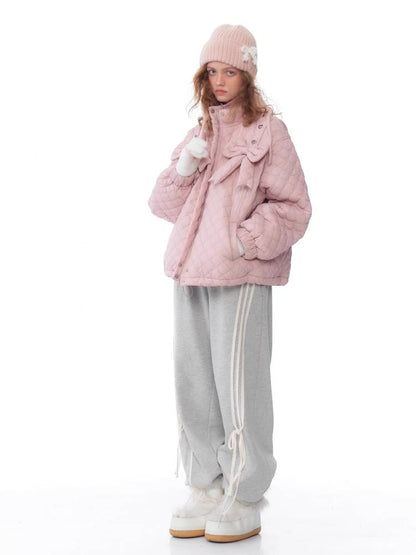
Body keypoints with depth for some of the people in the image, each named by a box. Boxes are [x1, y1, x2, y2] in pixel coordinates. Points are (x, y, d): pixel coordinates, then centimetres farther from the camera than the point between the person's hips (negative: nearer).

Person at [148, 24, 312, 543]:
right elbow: (163, 204, 14)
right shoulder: (198, 133, 17)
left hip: (241, 276, -6)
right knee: (192, 382, 10)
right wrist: (185, 166, -4)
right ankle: (205, 490, 22)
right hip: (190, 272, 7)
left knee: (238, 384, -4)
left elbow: (292, 207, -4)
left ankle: (244, 501, 8)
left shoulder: (268, 132, -1)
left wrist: (247, 241, -16)